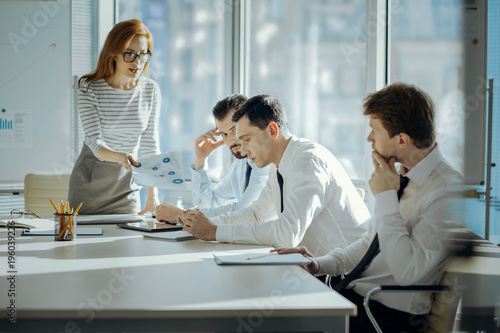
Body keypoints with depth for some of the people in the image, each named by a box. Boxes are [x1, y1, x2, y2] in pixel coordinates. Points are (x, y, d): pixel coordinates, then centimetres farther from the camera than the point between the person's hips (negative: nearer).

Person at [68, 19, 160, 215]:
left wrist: (152, 194, -4)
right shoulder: (89, 89, -13)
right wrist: (119, 157, -43)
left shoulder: (151, 90, -2)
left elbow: (150, 143, 1)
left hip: (126, 185, 3)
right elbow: (94, 142, -21)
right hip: (91, 181, -3)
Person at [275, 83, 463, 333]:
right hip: (353, 293, 8)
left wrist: (386, 197, -18)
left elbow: (407, 271, -25)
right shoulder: (404, 177, 11)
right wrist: (321, 263, 5)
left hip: (389, 312, -8)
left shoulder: (447, 190, -18)